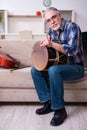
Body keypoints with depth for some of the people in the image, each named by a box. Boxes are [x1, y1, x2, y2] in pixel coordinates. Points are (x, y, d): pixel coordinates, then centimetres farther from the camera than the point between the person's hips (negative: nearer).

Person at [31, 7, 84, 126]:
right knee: (35, 70, -5)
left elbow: (72, 50, -26)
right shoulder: (52, 30, 6)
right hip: (60, 65, 8)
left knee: (53, 70, -35)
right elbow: (47, 46, 16)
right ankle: (48, 103, -7)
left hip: (76, 67, -7)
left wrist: (52, 44, -31)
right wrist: (45, 41, -7)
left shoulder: (72, 26, -15)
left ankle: (60, 110, -24)